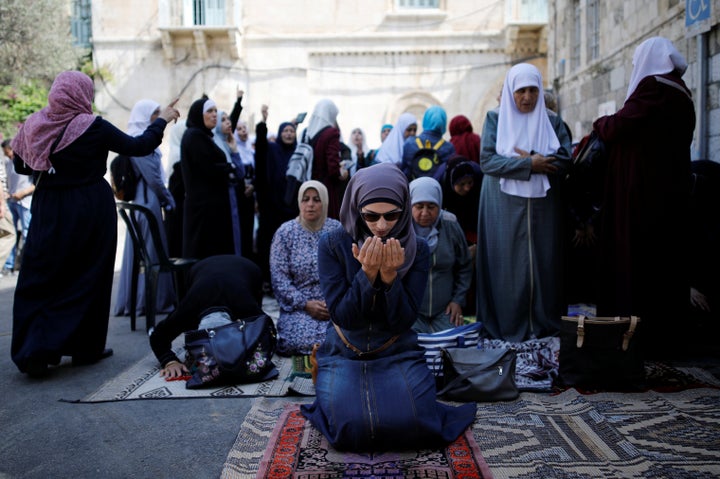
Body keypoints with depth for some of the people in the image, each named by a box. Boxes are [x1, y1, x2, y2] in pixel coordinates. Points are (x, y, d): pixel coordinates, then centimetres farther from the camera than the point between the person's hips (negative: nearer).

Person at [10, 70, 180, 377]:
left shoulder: (34, 125, 0)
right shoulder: (93, 127, -12)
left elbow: (21, 166, 10)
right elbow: (138, 147, -7)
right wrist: (162, 120, 6)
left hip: (49, 210, 3)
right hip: (90, 210, -3)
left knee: (40, 279, 11)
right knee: (87, 277, 8)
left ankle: (33, 351, 8)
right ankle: (86, 348, 16)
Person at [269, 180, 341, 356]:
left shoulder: (338, 230, 4)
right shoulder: (285, 232, 0)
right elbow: (279, 277, -5)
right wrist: (305, 304, -14)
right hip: (299, 305, -1)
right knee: (303, 341, -28)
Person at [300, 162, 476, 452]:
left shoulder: (417, 249, -8)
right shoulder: (333, 245, -11)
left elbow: (404, 320, -11)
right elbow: (342, 316, -14)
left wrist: (390, 275, -27)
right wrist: (367, 274, -28)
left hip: (398, 354, 1)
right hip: (344, 354, 0)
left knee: (411, 424, -21)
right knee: (349, 427, -22)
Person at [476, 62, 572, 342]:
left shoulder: (552, 121, 11)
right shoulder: (495, 119, 5)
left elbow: (564, 160, 0)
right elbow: (487, 161, -8)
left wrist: (533, 160, -14)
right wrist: (529, 164, -14)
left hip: (543, 206, 2)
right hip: (504, 206, -2)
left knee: (543, 263, 3)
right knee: (507, 264, -1)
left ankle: (543, 326, 13)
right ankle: (506, 327, 7)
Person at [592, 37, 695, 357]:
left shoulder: (653, 86, -10)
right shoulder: (681, 93, 16)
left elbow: (616, 127, -15)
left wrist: (599, 123, 6)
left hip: (642, 192, -9)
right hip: (670, 190, 9)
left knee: (637, 260, -3)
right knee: (665, 261, 12)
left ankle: (643, 339, 3)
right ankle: (664, 337, 21)